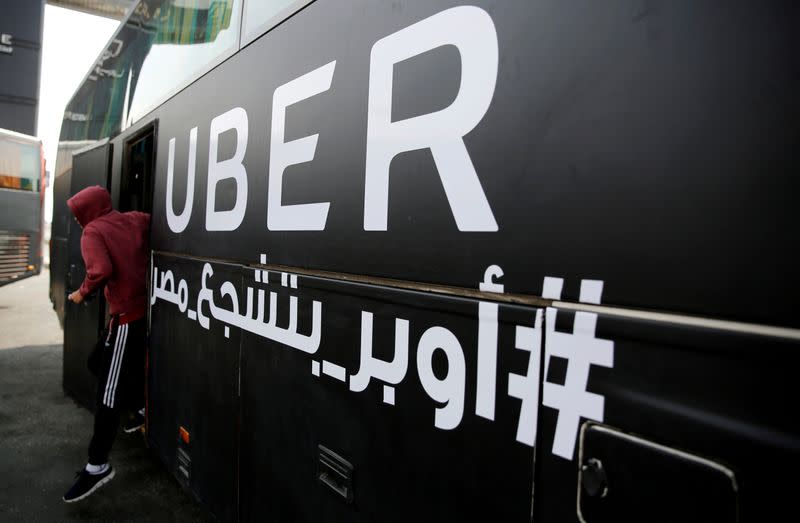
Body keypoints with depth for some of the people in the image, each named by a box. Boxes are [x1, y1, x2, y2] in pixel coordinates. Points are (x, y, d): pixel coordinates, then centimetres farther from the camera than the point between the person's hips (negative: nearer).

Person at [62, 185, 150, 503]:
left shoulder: (93, 231, -8)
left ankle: (98, 467, 4)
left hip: (126, 315, -8)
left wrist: (83, 293, -4)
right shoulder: (138, 220, 10)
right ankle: (141, 407, 34)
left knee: (109, 392, -3)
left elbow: (101, 271, -22)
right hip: (145, 308, 8)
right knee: (99, 362, 26)